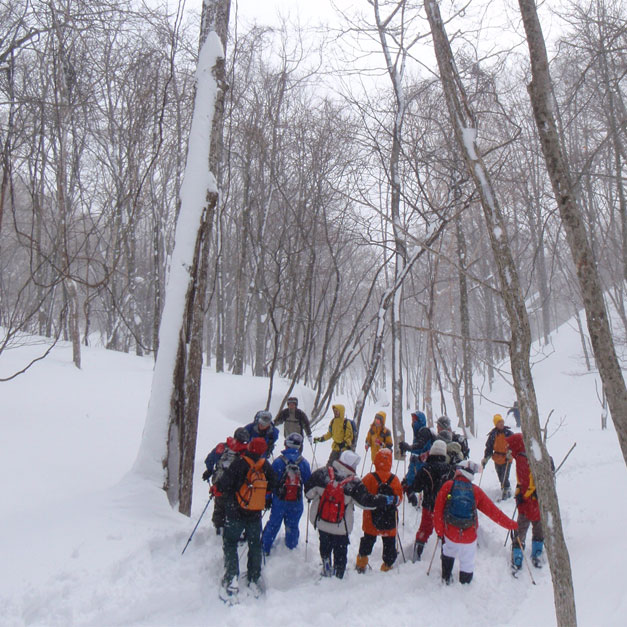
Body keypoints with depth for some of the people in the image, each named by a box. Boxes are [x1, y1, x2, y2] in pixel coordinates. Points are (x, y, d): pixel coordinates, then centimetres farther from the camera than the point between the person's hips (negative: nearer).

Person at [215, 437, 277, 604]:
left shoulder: (240, 463, -17)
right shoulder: (265, 465, -4)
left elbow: (225, 483, -17)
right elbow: (273, 484, 9)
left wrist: (217, 488, 5)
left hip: (236, 513, -3)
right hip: (256, 514, 4)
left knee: (230, 543, 7)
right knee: (255, 546, 16)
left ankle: (232, 579, -5)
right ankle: (254, 581, 20)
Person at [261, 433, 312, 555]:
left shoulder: (278, 461, -10)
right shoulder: (304, 463, -6)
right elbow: (308, 482, 3)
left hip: (279, 500, -1)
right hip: (296, 502, 1)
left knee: (273, 524, 12)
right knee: (292, 526, 16)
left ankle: (264, 548, 19)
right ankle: (291, 548, 28)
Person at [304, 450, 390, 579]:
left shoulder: (322, 473, -14)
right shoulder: (353, 483, -19)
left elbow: (309, 492, -8)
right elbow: (366, 501, -15)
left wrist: (311, 496, 15)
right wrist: (387, 500, -5)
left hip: (321, 522, 2)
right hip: (341, 528, -2)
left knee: (325, 545, 27)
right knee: (340, 553, 18)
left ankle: (327, 567, 25)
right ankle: (338, 576, 29)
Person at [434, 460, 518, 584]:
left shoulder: (448, 485, -7)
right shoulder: (476, 491, -4)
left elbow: (438, 509, -7)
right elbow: (493, 511, -1)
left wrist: (439, 531, 2)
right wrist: (512, 525, 8)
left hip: (450, 533, 1)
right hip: (469, 537, -1)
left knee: (448, 552, 29)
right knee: (467, 564, 16)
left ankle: (446, 578, 39)